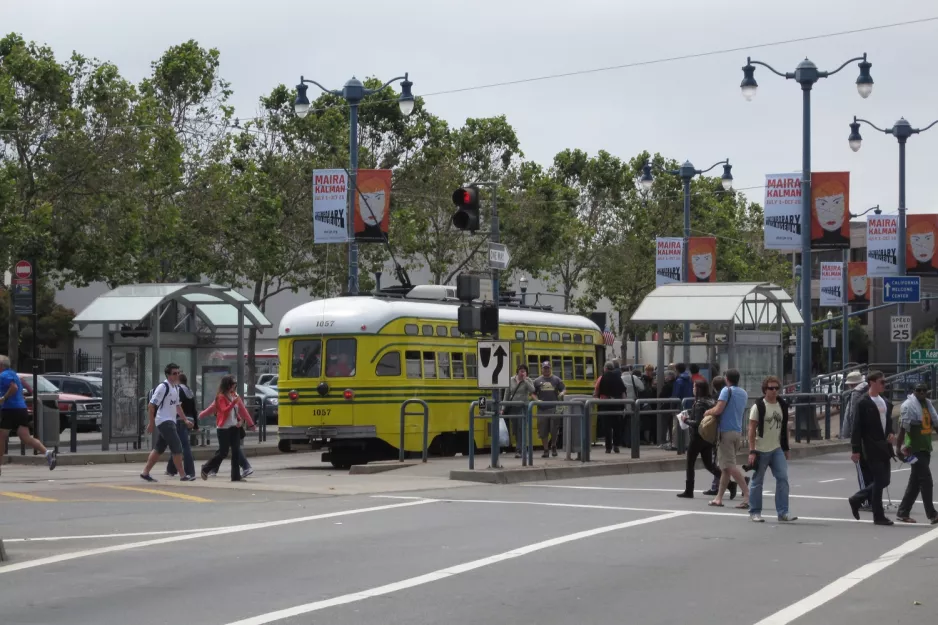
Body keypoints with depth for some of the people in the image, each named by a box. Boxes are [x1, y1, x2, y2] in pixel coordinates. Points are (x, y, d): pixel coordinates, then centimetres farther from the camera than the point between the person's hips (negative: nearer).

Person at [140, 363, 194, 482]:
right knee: (177, 448, -10)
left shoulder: (176, 387, 13)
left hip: (169, 422, 9)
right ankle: (183, 475, -6)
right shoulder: (163, 387, -15)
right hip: (164, 422, -9)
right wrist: (151, 423, -16)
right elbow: (151, 405, -16)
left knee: (158, 449, 13)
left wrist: (185, 420, 21)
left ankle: (145, 473, 20)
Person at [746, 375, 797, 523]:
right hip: (761, 450, -4)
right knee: (757, 482, 4)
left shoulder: (782, 405, 8)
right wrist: (752, 451, -15)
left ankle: (783, 513, -2)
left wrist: (786, 449, 14)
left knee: (783, 479, -5)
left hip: (777, 450, 5)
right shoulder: (758, 406, -8)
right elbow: (752, 430, -10)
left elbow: (785, 428, 15)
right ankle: (755, 512, 15)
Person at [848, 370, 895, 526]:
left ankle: (856, 499, 25)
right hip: (872, 449, -8)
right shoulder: (864, 403, -10)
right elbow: (857, 427, -11)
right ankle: (878, 516, 4)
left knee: (883, 481, 9)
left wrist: (891, 434, 2)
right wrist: (855, 450, -15)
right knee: (880, 481, -5)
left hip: (884, 447, 8)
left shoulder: (885, 402, 14)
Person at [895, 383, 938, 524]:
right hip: (914, 448, -8)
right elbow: (903, 428, -14)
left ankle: (903, 512, 16)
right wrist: (899, 447, -17)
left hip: (925, 447, 8)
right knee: (926, 479, -10)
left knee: (915, 482, 10)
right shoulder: (908, 406, -10)